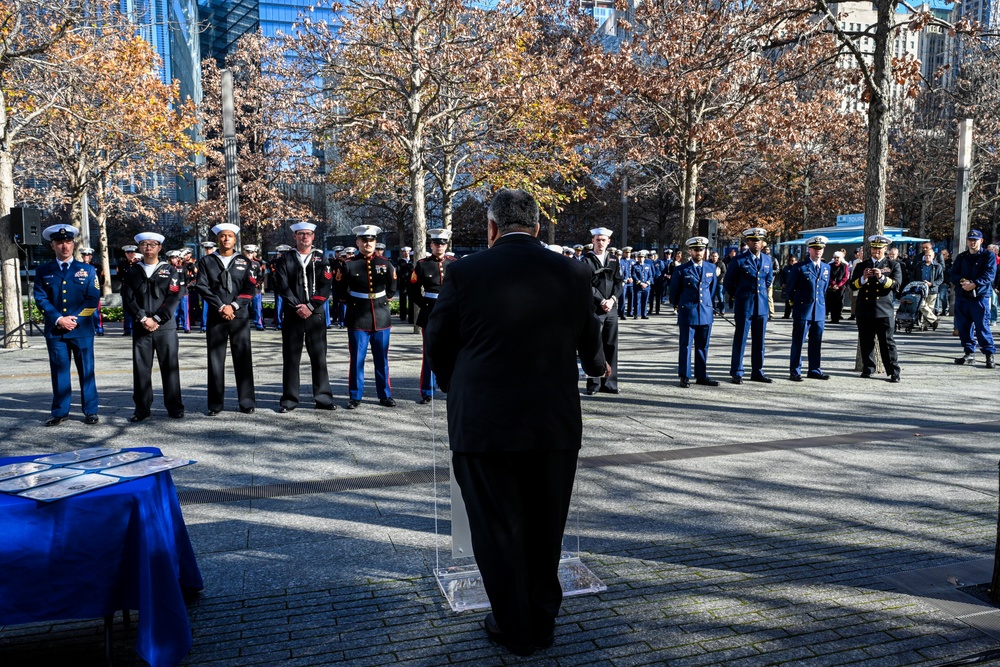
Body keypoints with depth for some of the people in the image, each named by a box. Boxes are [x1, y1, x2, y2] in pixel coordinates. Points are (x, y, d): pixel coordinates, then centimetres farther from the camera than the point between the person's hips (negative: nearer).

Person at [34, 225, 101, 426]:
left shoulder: (87, 270, 6)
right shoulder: (43, 271, 8)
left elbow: (93, 300, -1)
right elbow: (41, 299, 2)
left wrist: (75, 319, -11)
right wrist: (58, 319, -12)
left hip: (82, 329, -1)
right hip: (54, 330, 1)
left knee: (86, 371, 3)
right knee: (59, 371, 6)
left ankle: (90, 411, 10)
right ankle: (60, 411, 15)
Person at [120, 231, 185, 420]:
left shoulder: (170, 271, 7)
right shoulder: (133, 272, 11)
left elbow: (173, 298, -3)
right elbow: (128, 299, 3)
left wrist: (157, 319, -12)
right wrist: (143, 319, -10)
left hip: (165, 326, -2)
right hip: (140, 327, 2)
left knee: (170, 367, 0)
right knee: (141, 368, 2)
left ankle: (174, 407, 7)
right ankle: (142, 408, 10)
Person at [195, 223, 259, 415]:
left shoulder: (245, 262, 9)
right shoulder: (206, 261, 9)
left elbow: (250, 289, 0)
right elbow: (203, 287, 0)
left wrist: (233, 306, -12)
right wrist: (221, 306, -12)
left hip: (240, 315, 0)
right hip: (215, 316, 0)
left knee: (243, 358, 0)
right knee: (215, 360, 1)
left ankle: (247, 402, 7)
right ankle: (215, 404, 8)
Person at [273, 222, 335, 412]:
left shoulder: (321, 260, 8)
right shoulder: (284, 259, 5)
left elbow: (325, 287, -1)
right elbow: (282, 286, -3)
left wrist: (310, 306, -12)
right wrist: (297, 307, -12)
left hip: (315, 314, 1)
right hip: (292, 314, -1)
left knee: (319, 357, 3)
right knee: (291, 358, 3)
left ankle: (323, 398, 9)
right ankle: (289, 400, 9)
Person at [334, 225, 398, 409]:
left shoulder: (385, 264, 5)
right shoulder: (349, 265, -2)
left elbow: (392, 288, 17)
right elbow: (341, 291, 8)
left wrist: (384, 302, 11)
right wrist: (354, 303, 6)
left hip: (381, 318, 2)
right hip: (358, 320, -2)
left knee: (382, 359, 8)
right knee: (357, 359, 3)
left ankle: (385, 395, 18)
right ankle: (355, 397, 12)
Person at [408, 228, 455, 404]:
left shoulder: (455, 264, 5)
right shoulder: (422, 264, 1)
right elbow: (413, 290, 4)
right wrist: (424, 305, -3)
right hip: (430, 315, -1)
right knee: (429, 354, 3)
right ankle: (426, 393, 9)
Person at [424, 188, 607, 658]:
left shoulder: (465, 273, -8)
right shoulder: (574, 275, 0)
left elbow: (438, 343, 2)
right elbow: (589, 343, 14)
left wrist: (456, 389, 22)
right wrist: (599, 368, 38)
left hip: (482, 425, -3)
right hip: (555, 425, 3)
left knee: (498, 530, 12)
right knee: (544, 528, 19)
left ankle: (515, 630, 27)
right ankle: (543, 622, 36)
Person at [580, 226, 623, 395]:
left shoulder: (614, 261, 13)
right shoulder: (587, 261, 0)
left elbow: (618, 283, 8)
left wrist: (612, 299, -9)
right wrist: (602, 301, -14)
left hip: (612, 308, 4)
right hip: (594, 309, -4)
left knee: (611, 345, 5)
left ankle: (609, 383, 12)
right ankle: (593, 384, 2)